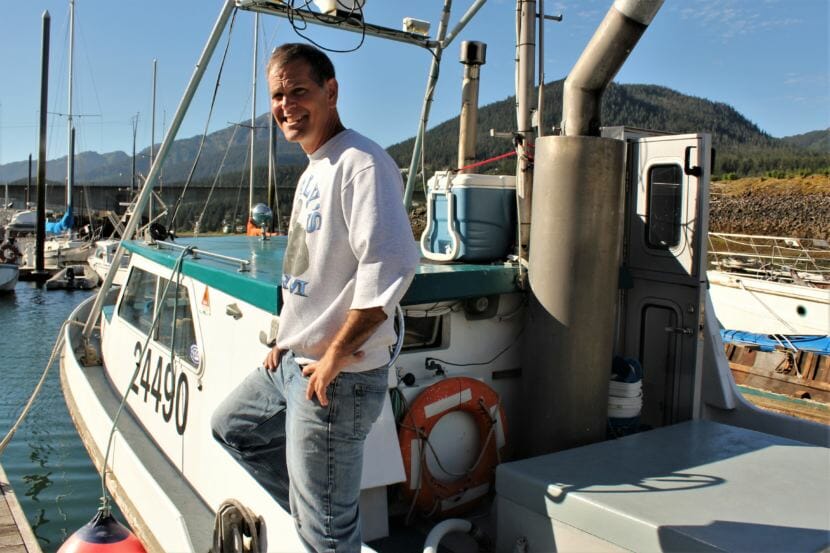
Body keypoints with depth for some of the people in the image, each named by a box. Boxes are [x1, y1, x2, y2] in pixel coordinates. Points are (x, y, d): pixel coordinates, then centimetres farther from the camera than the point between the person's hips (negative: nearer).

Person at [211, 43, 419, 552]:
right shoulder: (313, 171, 15)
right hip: (292, 361, 10)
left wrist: (334, 356, -22)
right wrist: (289, 339, 15)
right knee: (232, 427, 27)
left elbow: (389, 266, -28)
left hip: (339, 376, -10)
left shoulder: (360, 162, -17)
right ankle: (318, 507, 32)